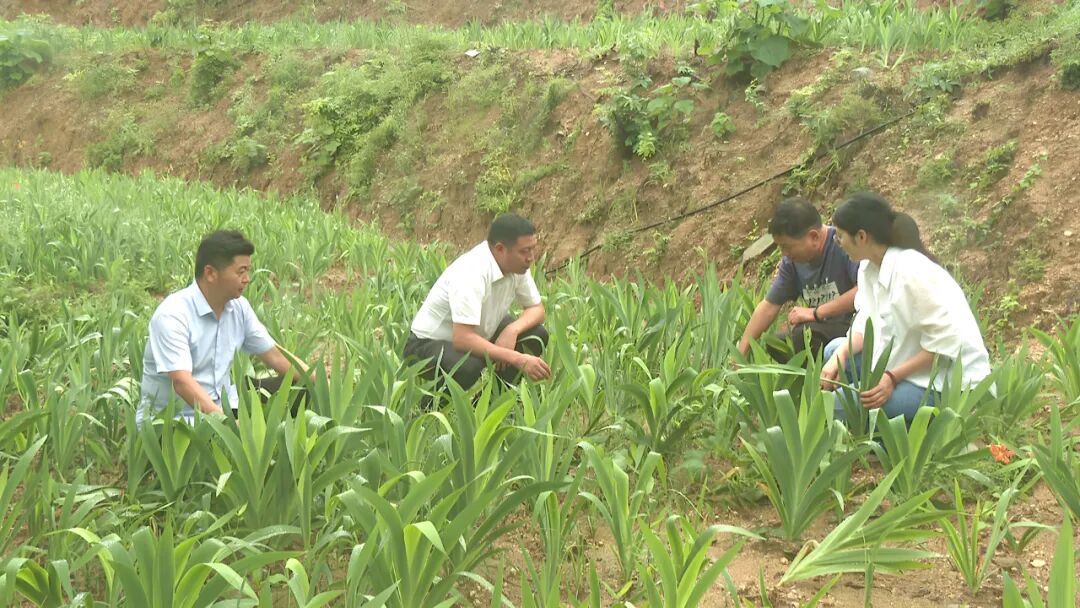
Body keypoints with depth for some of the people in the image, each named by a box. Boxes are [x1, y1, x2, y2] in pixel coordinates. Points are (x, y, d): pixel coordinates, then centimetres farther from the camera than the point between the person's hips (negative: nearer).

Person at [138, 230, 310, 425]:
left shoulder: (238, 307, 2)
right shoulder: (172, 315, -21)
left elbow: (275, 356, 11)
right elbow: (182, 382, -31)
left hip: (222, 405, 8)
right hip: (171, 420, -8)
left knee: (299, 392, -5)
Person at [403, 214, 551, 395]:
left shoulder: (517, 265, -9)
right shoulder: (472, 273, -34)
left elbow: (537, 309, 3)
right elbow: (462, 339, -40)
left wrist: (513, 330, -20)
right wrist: (517, 358, -39)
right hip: (429, 344, -8)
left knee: (537, 335, -8)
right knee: (469, 368, -38)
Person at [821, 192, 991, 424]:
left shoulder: (912, 273, -26)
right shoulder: (870, 267, 2)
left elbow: (944, 343, -25)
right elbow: (867, 323, 5)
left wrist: (893, 378, -25)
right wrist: (840, 356, -13)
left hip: (950, 382, -10)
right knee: (835, 351, 9)